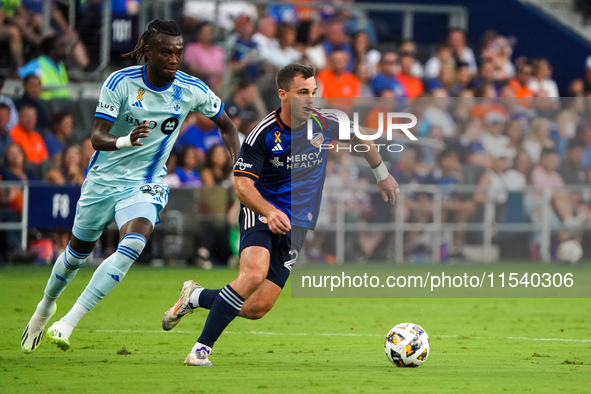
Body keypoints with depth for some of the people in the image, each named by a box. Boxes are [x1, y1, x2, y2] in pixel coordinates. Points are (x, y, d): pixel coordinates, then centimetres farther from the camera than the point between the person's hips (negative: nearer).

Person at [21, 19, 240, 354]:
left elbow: (226, 125, 7)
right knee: (79, 250, 16)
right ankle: (46, 306, 47)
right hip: (104, 178, 0)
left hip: (146, 184, 0)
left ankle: (69, 322, -27)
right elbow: (97, 137, -20)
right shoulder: (120, 82, -16)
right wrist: (125, 140, -41)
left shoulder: (192, 90, -10)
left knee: (133, 244, -28)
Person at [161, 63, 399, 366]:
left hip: (298, 225, 4)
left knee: (257, 308, -6)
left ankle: (196, 297, 21)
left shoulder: (326, 124, -3)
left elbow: (359, 136, 19)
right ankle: (202, 348, -23)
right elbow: (242, 185, -14)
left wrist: (382, 174, 28)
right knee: (254, 273, -33)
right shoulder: (262, 134, -14)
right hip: (261, 212, -4)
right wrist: (270, 212, -31)